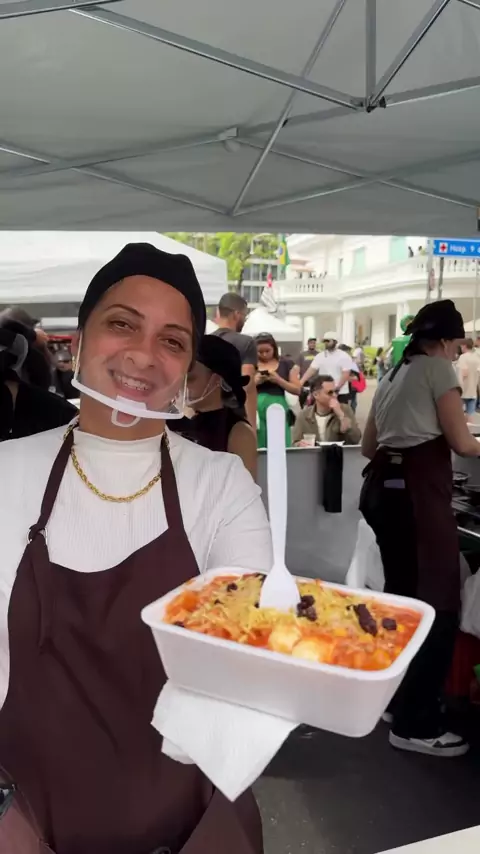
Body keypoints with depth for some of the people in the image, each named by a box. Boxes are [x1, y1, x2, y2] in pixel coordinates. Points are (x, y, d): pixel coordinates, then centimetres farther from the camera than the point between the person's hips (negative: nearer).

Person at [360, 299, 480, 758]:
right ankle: (416, 725, 2)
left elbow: (369, 445, 24)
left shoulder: (392, 375, 23)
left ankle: (395, 699, 27)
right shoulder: (438, 367, 0)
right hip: (418, 492, -9)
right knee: (439, 605, -3)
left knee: (402, 596, 16)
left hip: (382, 487, 9)